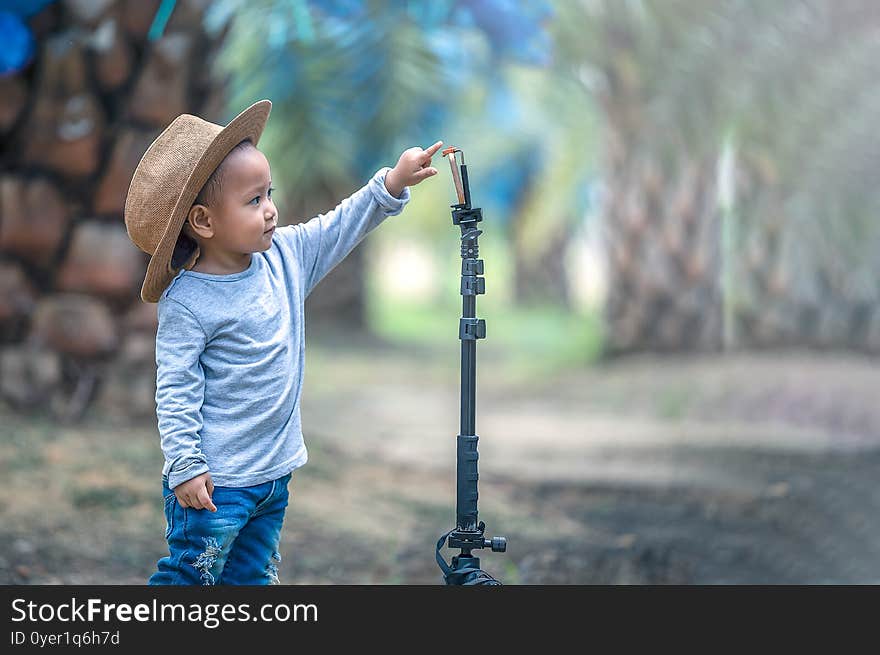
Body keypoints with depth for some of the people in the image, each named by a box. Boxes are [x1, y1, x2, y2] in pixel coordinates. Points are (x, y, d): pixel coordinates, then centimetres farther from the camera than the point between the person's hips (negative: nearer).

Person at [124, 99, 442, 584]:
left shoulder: (285, 257, 3)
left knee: (254, 576, 14)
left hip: (275, 471, 7)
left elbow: (341, 228, 15)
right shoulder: (187, 302, -17)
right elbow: (175, 390, -17)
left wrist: (392, 184, 5)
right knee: (189, 577, -5)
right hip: (215, 481, -7)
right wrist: (185, 468, -20)